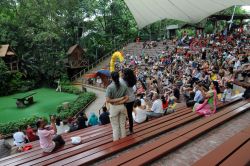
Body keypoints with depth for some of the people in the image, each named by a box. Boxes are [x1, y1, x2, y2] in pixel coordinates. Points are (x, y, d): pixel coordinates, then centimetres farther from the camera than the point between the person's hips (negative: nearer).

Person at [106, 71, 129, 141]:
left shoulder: (110, 87, -16)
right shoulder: (124, 86, -4)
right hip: (122, 106, 4)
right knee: (122, 124, 17)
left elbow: (108, 100, -19)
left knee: (115, 126, 10)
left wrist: (116, 100, -12)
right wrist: (120, 102, -10)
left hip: (114, 108, -4)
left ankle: (116, 141, 22)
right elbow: (126, 98, -5)